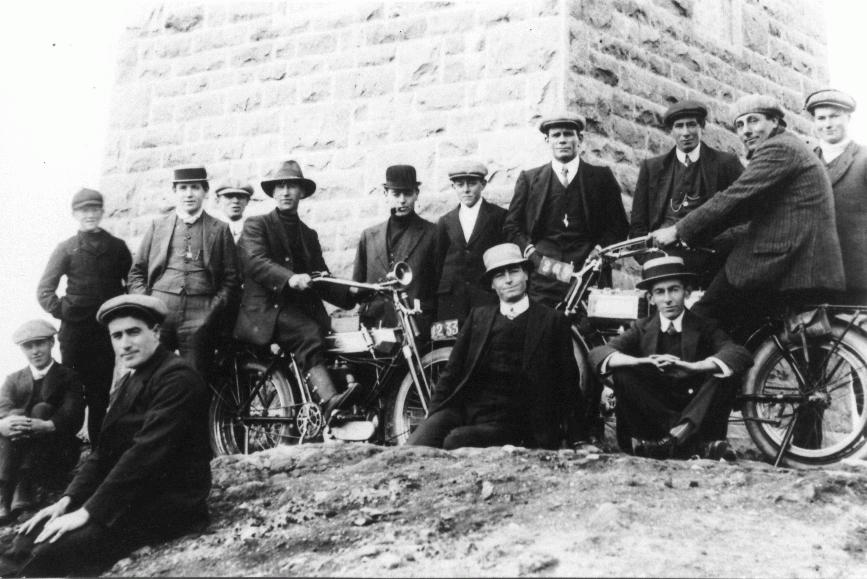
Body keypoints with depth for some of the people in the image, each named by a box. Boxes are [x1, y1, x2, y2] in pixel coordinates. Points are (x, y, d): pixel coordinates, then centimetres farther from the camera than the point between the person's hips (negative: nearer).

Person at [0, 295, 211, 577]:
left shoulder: (177, 378, -12)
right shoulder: (128, 383, 16)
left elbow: (147, 451, -20)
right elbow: (104, 450, 13)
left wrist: (89, 511, -21)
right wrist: (68, 500, -2)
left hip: (169, 502, -8)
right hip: (128, 494, 8)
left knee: (54, 552, -25)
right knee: (30, 538, -8)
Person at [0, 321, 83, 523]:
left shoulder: (68, 377, 7)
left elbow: (74, 417, -10)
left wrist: (47, 426, -33)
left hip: (55, 456, -2)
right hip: (17, 451, 2)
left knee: (41, 410, -24)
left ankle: (23, 496, -40)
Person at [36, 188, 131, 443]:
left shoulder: (117, 247, 8)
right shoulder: (66, 249, 4)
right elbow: (44, 290, 3)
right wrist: (62, 311, -6)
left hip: (107, 329, 1)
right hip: (75, 330, -1)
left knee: (100, 394, 5)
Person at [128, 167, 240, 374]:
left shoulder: (219, 230, 10)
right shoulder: (158, 226, 14)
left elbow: (231, 278, 7)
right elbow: (137, 271, 15)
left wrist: (214, 308, -6)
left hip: (199, 317, -1)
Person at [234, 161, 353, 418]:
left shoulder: (309, 235, 25)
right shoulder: (256, 225, 8)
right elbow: (255, 261, -11)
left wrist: (352, 295, 1)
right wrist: (290, 278, -30)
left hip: (301, 309, 4)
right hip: (265, 311, -4)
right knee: (309, 333, -33)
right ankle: (329, 400, -43)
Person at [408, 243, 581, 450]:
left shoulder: (551, 321, 8)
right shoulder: (478, 316, 18)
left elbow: (568, 383, 7)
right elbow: (452, 369, 16)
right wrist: (435, 410, 3)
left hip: (507, 422, -3)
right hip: (462, 408, 3)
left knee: (455, 441, -31)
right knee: (414, 446, -23)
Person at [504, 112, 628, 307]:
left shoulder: (602, 177, 14)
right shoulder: (529, 178, 15)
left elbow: (618, 227, 11)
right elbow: (511, 226, 12)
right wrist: (534, 256, -3)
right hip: (541, 279, 0)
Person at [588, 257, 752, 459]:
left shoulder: (705, 327, 3)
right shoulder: (642, 328, 6)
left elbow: (741, 355, -17)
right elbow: (598, 353, -10)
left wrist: (691, 366, -35)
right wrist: (641, 361, -31)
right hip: (654, 419, 1)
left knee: (726, 372, -22)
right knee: (623, 372, -21)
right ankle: (687, 437, -28)